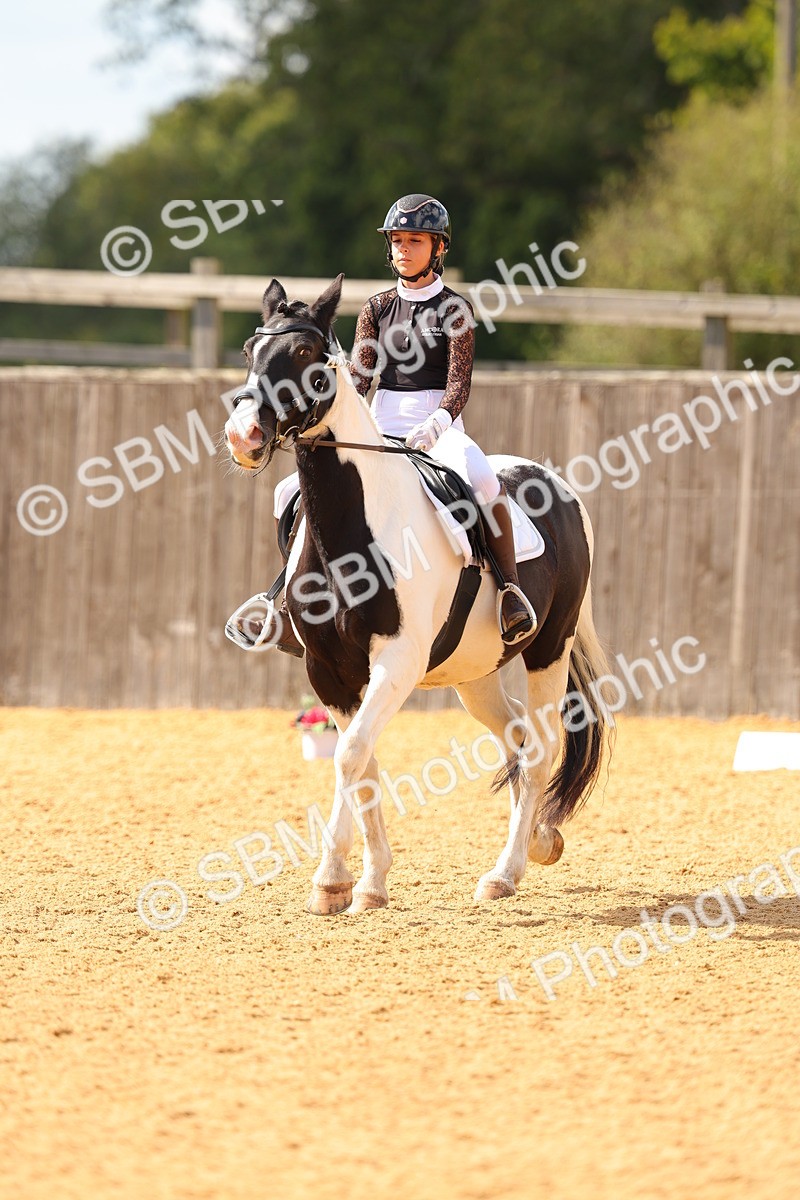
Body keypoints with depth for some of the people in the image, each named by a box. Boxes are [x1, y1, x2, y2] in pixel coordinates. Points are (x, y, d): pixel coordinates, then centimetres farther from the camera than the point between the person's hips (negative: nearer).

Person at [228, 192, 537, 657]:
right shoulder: (378, 310, 12)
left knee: (482, 479, -39)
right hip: (382, 434, 5)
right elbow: (358, 378, 5)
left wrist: (435, 425, -31)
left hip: (440, 431, -5)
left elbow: (460, 383, -10)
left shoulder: (454, 308, 0)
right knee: (291, 492, -7)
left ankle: (512, 588, -29)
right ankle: (293, 612, 1)